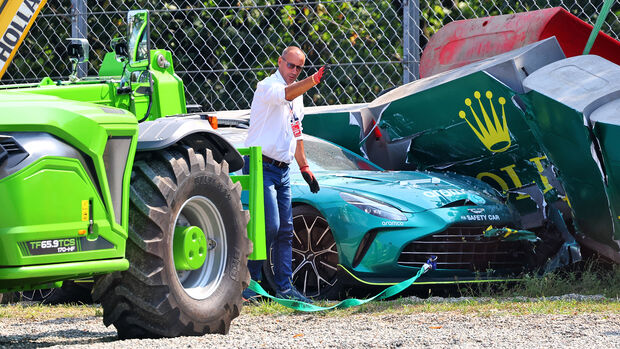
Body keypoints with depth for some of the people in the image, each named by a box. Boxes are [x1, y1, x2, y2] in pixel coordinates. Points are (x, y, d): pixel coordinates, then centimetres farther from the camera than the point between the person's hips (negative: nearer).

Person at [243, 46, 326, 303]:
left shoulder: (298, 97, 18)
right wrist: (314, 80, -47)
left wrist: (304, 167, 24)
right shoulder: (268, 87, -9)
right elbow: (286, 94, -33)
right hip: (261, 167, -8)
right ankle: (249, 281, -6)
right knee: (270, 225, -15)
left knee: (285, 230, 7)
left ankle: (284, 287, 10)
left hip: (283, 170, 8)